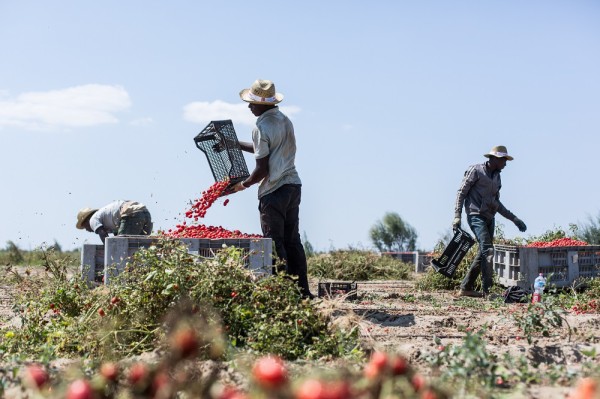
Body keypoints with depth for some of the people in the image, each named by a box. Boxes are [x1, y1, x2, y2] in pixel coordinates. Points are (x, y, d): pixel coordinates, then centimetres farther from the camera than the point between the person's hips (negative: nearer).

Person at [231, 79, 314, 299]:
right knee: (292, 240, 12)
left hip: (274, 190, -8)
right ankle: (302, 290, 14)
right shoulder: (284, 120, 12)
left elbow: (262, 169, -15)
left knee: (275, 243, -2)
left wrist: (243, 185, 1)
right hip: (293, 184, 8)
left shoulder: (261, 128, -14)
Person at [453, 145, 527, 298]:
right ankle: (486, 290, -20)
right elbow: (461, 192, -5)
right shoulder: (476, 171, -4)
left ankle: (466, 288, 15)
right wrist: (457, 215, -15)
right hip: (476, 216, -8)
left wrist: (514, 219, 21)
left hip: (489, 218, 8)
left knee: (483, 254, 7)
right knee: (487, 250, -18)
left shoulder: (497, 177, 19)